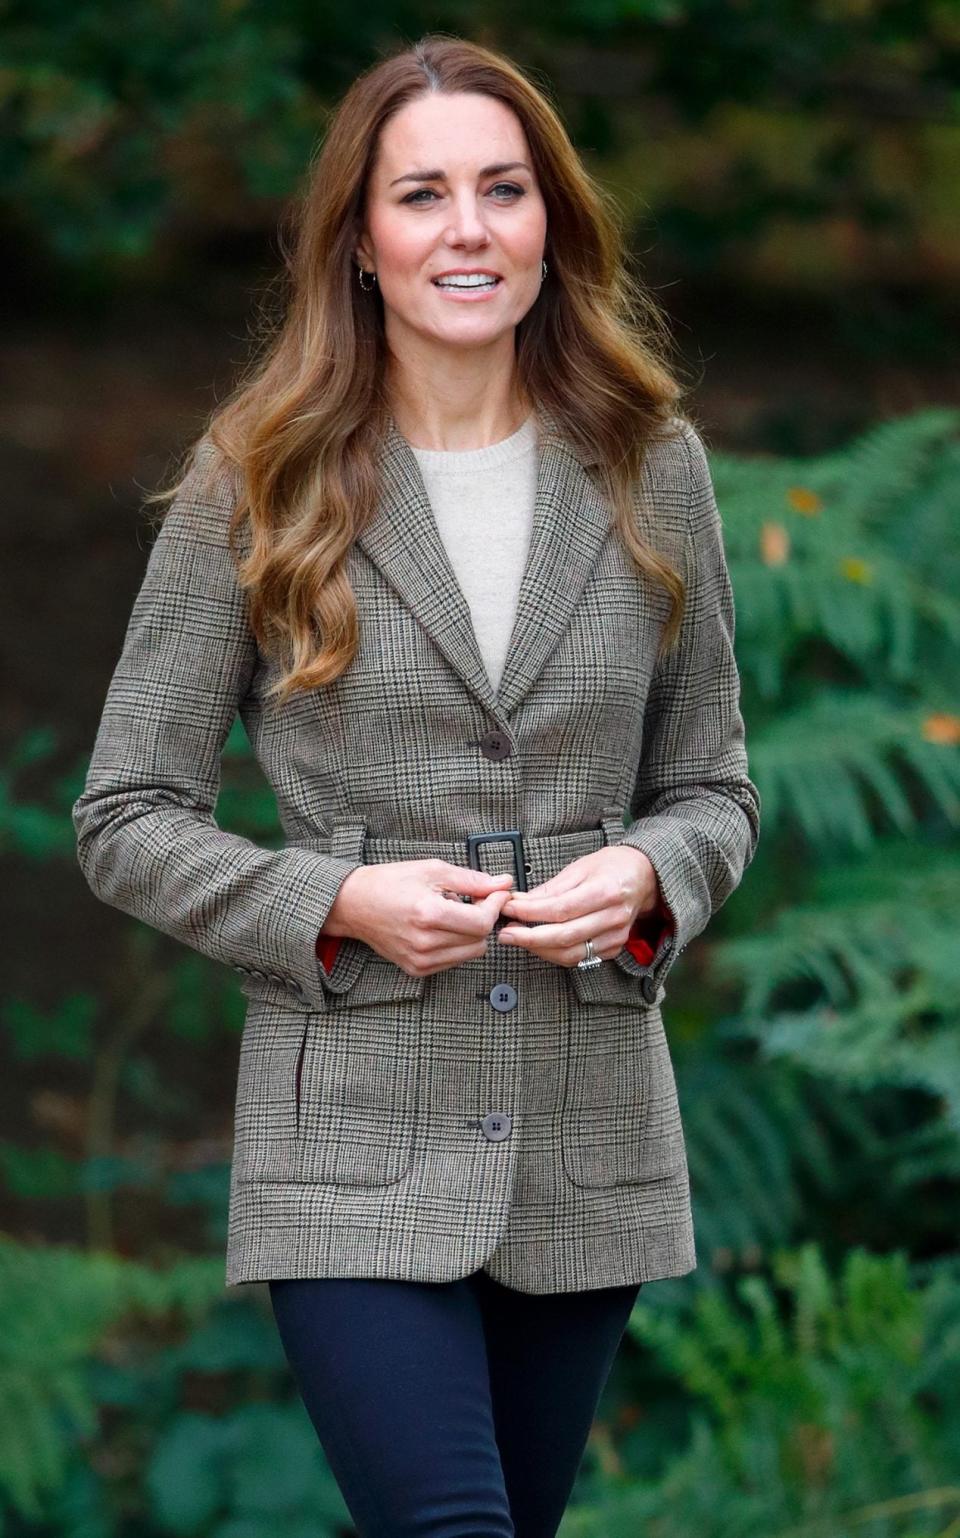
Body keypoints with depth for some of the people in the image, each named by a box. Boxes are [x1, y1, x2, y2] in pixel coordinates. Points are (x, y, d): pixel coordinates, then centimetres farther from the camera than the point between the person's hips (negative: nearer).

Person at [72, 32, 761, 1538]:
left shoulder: (649, 470, 5)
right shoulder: (256, 486, -2)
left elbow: (714, 784, 14)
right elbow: (126, 819, 1)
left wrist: (646, 876, -9)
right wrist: (339, 903, -15)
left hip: (589, 1133, 3)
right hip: (356, 1136, -3)